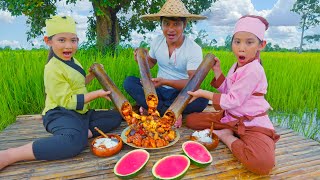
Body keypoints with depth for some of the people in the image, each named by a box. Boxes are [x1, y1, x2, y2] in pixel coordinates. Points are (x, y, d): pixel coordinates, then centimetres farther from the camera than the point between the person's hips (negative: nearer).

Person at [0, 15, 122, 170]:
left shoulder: (73, 62, 14)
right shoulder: (53, 69, -14)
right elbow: (67, 101, -19)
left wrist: (93, 74, 13)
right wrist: (96, 94, -17)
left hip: (81, 113, 9)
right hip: (61, 114, -9)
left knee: (116, 116, 7)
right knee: (75, 141, -40)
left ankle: (87, 131, -16)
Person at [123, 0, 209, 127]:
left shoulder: (194, 49, -15)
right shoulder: (157, 41, -2)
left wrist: (165, 82, -34)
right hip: (158, 92, 3)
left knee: (201, 100, -34)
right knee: (129, 82, -17)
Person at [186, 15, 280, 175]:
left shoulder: (253, 70, -22)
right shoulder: (237, 66, 7)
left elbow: (232, 101, -21)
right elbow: (227, 91, 9)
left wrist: (204, 93, -15)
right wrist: (217, 71, 2)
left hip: (252, 124, -7)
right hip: (230, 117, 8)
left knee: (263, 162, -36)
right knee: (190, 119, 2)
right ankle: (230, 133, -2)